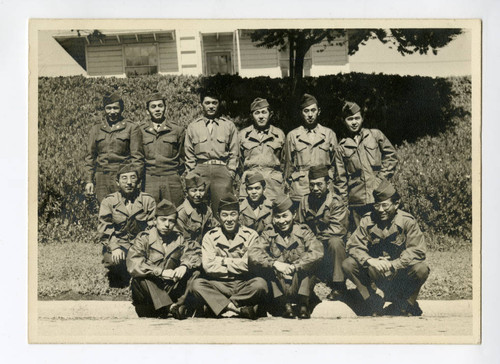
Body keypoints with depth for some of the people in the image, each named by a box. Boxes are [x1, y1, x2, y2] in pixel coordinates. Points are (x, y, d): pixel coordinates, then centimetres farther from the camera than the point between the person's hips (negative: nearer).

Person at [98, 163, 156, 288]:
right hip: (117, 245, -1)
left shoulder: (148, 200, 7)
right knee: (113, 260, -34)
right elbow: (105, 231, -1)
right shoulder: (108, 202, 5)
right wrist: (115, 247, -20)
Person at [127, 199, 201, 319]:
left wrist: (185, 265, -20)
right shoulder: (144, 238, -2)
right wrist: (161, 272, -24)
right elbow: (133, 265, -17)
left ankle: (179, 305, -30)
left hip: (170, 290, 3)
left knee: (195, 273, -14)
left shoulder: (179, 239, 12)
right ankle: (170, 307, -39)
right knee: (139, 279, -33)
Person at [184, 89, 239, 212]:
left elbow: (234, 153, 11)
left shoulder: (229, 126, 12)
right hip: (200, 171, 1)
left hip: (222, 170, -1)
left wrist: (230, 174, 0)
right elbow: (189, 156, 15)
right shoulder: (193, 127, 14)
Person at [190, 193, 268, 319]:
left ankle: (219, 305, -21)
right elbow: (208, 266, -7)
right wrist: (237, 265, -6)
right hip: (219, 285, 1)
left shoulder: (250, 235, 4)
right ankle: (240, 309, -32)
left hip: (244, 285, -1)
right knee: (197, 284, -27)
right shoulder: (210, 237, 6)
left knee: (260, 284, -31)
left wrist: (224, 261, -3)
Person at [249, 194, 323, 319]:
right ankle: (284, 303, -22)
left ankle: (303, 304, -19)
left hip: (300, 287, -1)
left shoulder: (303, 232, 6)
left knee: (309, 263, -25)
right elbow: (253, 254, -10)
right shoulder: (268, 234, 8)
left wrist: (293, 266, -22)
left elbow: (317, 253, -14)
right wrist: (275, 263, -25)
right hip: (278, 289, 1)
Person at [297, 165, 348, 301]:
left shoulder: (336, 202, -9)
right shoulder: (305, 201, 5)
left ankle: (339, 286, -24)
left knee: (335, 242, -37)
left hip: (331, 241, -4)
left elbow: (337, 230, -18)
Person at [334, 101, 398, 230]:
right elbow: (340, 179, 9)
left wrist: (382, 176, 0)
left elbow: (391, 156, 12)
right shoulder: (341, 148, 9)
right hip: (356, 202, 1)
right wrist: (343, 204, 3)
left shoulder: (375, 135, 8)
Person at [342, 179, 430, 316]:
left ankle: (403, 305, -6)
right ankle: (375, 301, -11)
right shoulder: (367, 220, -4)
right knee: (347, 265, -22)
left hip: (400, 270, -2)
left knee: (421, 269, -32)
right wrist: (369, 260, -28)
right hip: (374, 271, 2)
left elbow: (417, 251, -17)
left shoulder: (407, 221, -10)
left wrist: (392, 265, -28)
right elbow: (354, 246, -7)